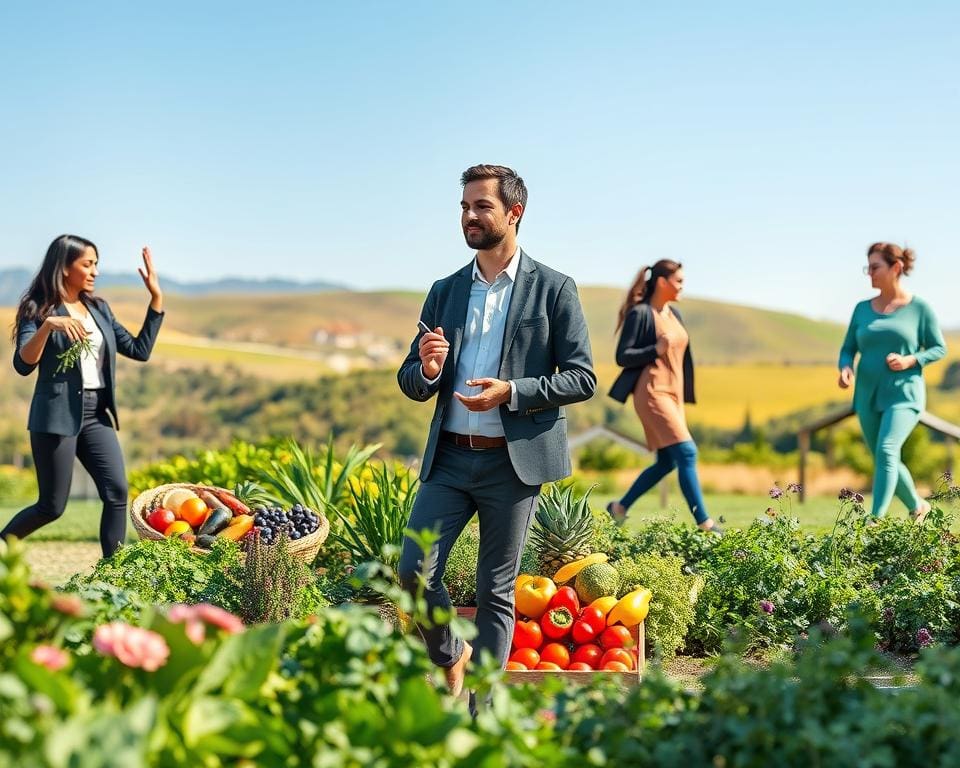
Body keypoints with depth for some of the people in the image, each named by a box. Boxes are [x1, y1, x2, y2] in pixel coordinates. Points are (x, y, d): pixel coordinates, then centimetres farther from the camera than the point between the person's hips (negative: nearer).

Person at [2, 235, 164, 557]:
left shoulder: (99, 308, 13)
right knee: (52, 506, -1)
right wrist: (48, 325, -31)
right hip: (57, 416, -5)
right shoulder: (39, 309, -4)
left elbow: (139, 350, 12)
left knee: (118, 493, -9)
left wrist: (156, 297, 7)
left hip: (97, 414, 6)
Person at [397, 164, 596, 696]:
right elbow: (410, 383, 13)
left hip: (514, 459, -3)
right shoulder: (445, 291, 12)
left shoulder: (553, 289, 0)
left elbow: (582, 378, -4)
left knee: (496, 591, 3)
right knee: (414, 572, -6)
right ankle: (450, 657, 22)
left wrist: (510, 391, -18)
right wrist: (426, 370, -12)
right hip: (448, 457, 4)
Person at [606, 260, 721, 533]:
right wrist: (656, 349, -24)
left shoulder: (674, 314, 16)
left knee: (666, 463, 9)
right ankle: (704, 523, -15)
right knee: (686, 453, -15)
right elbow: (623, 356, -11)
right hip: (652, 393, -9)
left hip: (673, 394, 9)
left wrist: (685, 395, 22)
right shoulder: (640, 314, -9)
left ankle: (620, 507, 23)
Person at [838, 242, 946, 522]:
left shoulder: (919, 308, -3)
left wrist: (910, 360, -16)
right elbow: (848, 349, 11)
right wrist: (845, 368, -11)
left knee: (886, 451, -24)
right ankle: (917, 506, 37)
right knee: (885, 461, 13)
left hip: (903, 395, -5)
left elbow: (939, 348, 2)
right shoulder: (862, 309, 7)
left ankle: (875, 521, -27)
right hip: (868, 396, 5)